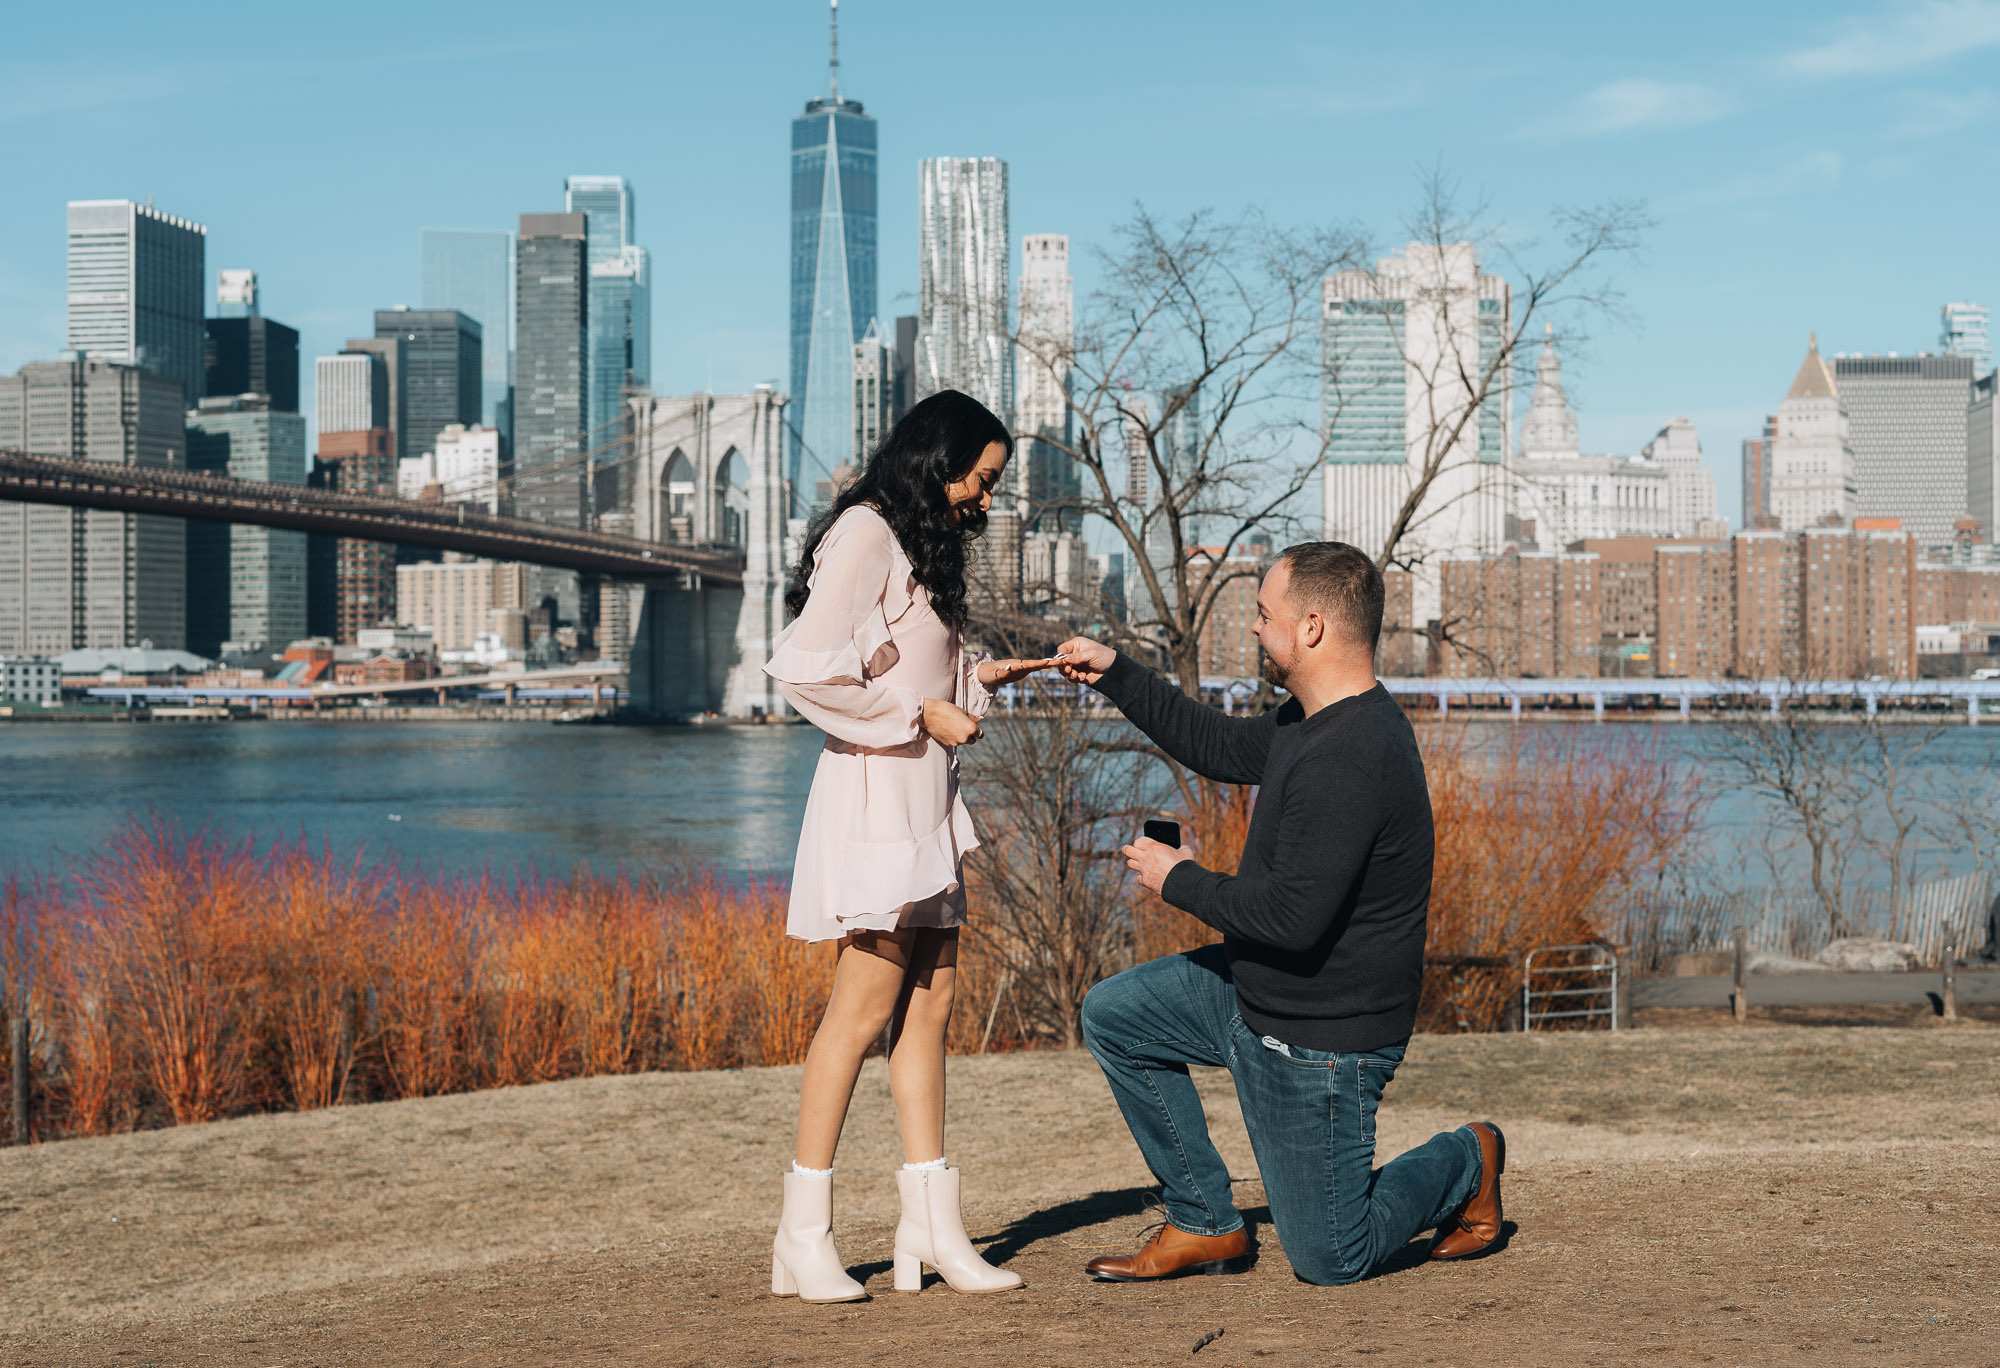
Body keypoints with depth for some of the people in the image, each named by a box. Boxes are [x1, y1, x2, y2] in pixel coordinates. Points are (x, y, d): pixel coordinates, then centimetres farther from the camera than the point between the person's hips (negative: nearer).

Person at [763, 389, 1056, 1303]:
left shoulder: (922, 544, 20)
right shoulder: (865, 534, -10)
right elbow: (806, 668, -18)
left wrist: (978, 678, 13)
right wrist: (921, 711, -14)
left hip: (924, 794, 10)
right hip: (876, 790, -10)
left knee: (928, 1002, 6)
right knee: (866, 1005, -10)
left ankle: (931, 1227, 8)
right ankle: (803, 1235, -4)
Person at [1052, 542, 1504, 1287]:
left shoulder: (1349, 759, -30)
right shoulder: (1316, 719, 2)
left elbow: (1292, 917, -33)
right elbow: (1224, 748, 20)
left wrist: (1180, 880, -18)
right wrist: (1116, 675, 16)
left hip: (1321, 1043, -10)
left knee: (1331, 1262, 2)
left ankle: (1465, 1164, 27)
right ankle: (1206, 1225, 15)